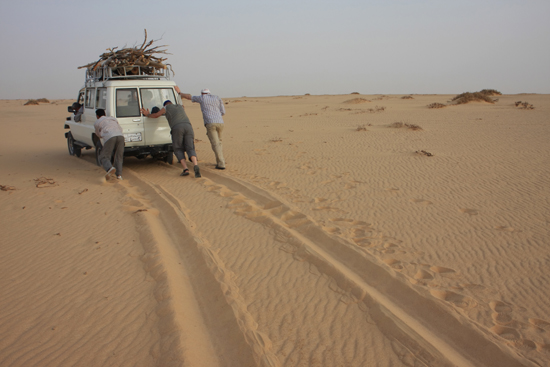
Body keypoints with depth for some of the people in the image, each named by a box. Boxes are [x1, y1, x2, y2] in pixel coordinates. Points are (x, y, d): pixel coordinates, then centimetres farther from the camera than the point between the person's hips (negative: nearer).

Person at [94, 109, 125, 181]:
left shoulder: (97, 123, 24)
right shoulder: (112, 119, 34)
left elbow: (99, 135, 39)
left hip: (109, 137, -4)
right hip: (120, 136, 4)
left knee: (104, 157, 2)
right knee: (118, 157, 15)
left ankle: (110, 168, -27)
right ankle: (119, 174, 1)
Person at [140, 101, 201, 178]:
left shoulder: (167, 107, 23)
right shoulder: (180, 106, 36)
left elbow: (156, 115, 29)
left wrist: (147, 115, 47)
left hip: (177, 128, -3)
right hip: (188, 126, 3)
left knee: (178, 150, 12)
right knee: (190, 149, 1)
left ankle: (185, 169, -6)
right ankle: (195, 165, -29)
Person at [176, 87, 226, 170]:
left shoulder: (202, 98, 13)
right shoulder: (217, 98, 20)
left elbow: (188, 97, 27)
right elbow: (223, 112, 19)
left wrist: (179, 92, 43)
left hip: (210, 123, -4)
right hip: (220, 123, 4)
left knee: (215, 144, -7)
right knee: (218, 142, 24)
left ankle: (221, 164, -13)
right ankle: (220, 160, 24)